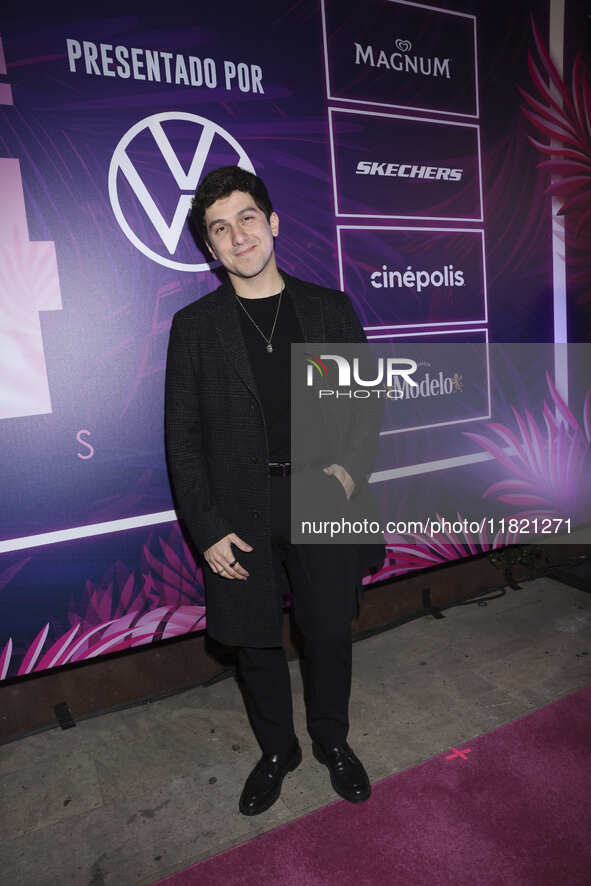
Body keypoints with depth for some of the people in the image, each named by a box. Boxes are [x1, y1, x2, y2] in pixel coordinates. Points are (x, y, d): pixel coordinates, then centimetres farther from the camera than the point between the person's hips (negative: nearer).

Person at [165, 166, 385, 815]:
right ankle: (276, 750, 41)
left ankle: (332, 742, 42)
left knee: (329, 635, 14)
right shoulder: (194, 326, 1)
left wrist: (352, 468, -9)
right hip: (240, 518, 0)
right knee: (255, 644, 14)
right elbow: (182, 437, -1)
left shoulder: (330, 309, 4)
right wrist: (207, 529, -8)